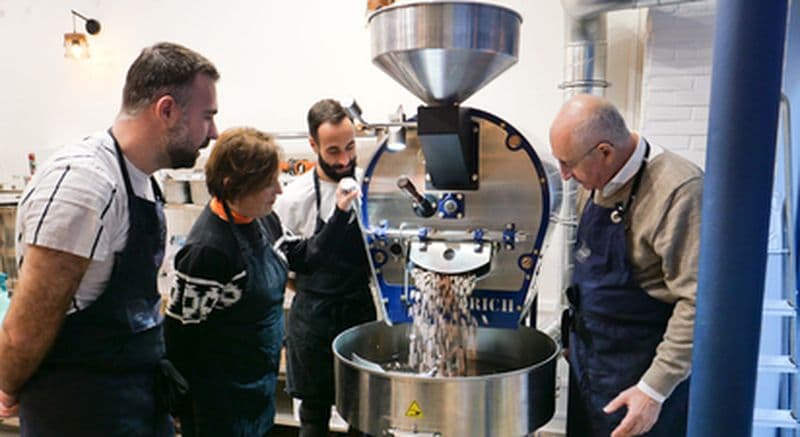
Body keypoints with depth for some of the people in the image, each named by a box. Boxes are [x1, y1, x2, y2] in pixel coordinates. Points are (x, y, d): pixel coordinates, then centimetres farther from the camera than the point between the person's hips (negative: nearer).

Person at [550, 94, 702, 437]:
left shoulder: (678, 191, -24)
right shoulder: (596, 182, 1)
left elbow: (697, 302, -24)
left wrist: (654, 389, -22)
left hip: (640, 367, -7)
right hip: (589, 357, 8)